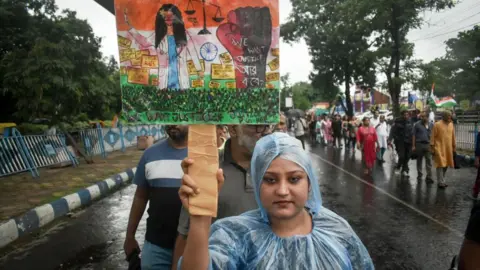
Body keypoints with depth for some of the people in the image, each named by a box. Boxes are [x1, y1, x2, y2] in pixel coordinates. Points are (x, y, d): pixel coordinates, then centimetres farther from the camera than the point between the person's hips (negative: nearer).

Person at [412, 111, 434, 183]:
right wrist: (413, 146, -6)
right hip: (419, 144, -1)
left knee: (429, 161, -4)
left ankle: (429, 177, -4)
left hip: (428, 145, 1)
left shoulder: (431, 125, 6)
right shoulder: (417, 124, -1)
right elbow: (413, 135, -1)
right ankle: (419, 175, 22)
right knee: (419, 160, 10)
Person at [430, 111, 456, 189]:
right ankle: (441, 182, 1)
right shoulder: (437, 125, -8)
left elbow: (453, 136, 15)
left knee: (445, 165, 11)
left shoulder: (451, 124, 8)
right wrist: (432, 148, -9)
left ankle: (442, 181, 23)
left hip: (448, 148, 6)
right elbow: (433, 137, -7)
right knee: (440, 165, -6)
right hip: (439, 148, -6)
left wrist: (454, 146, 15)